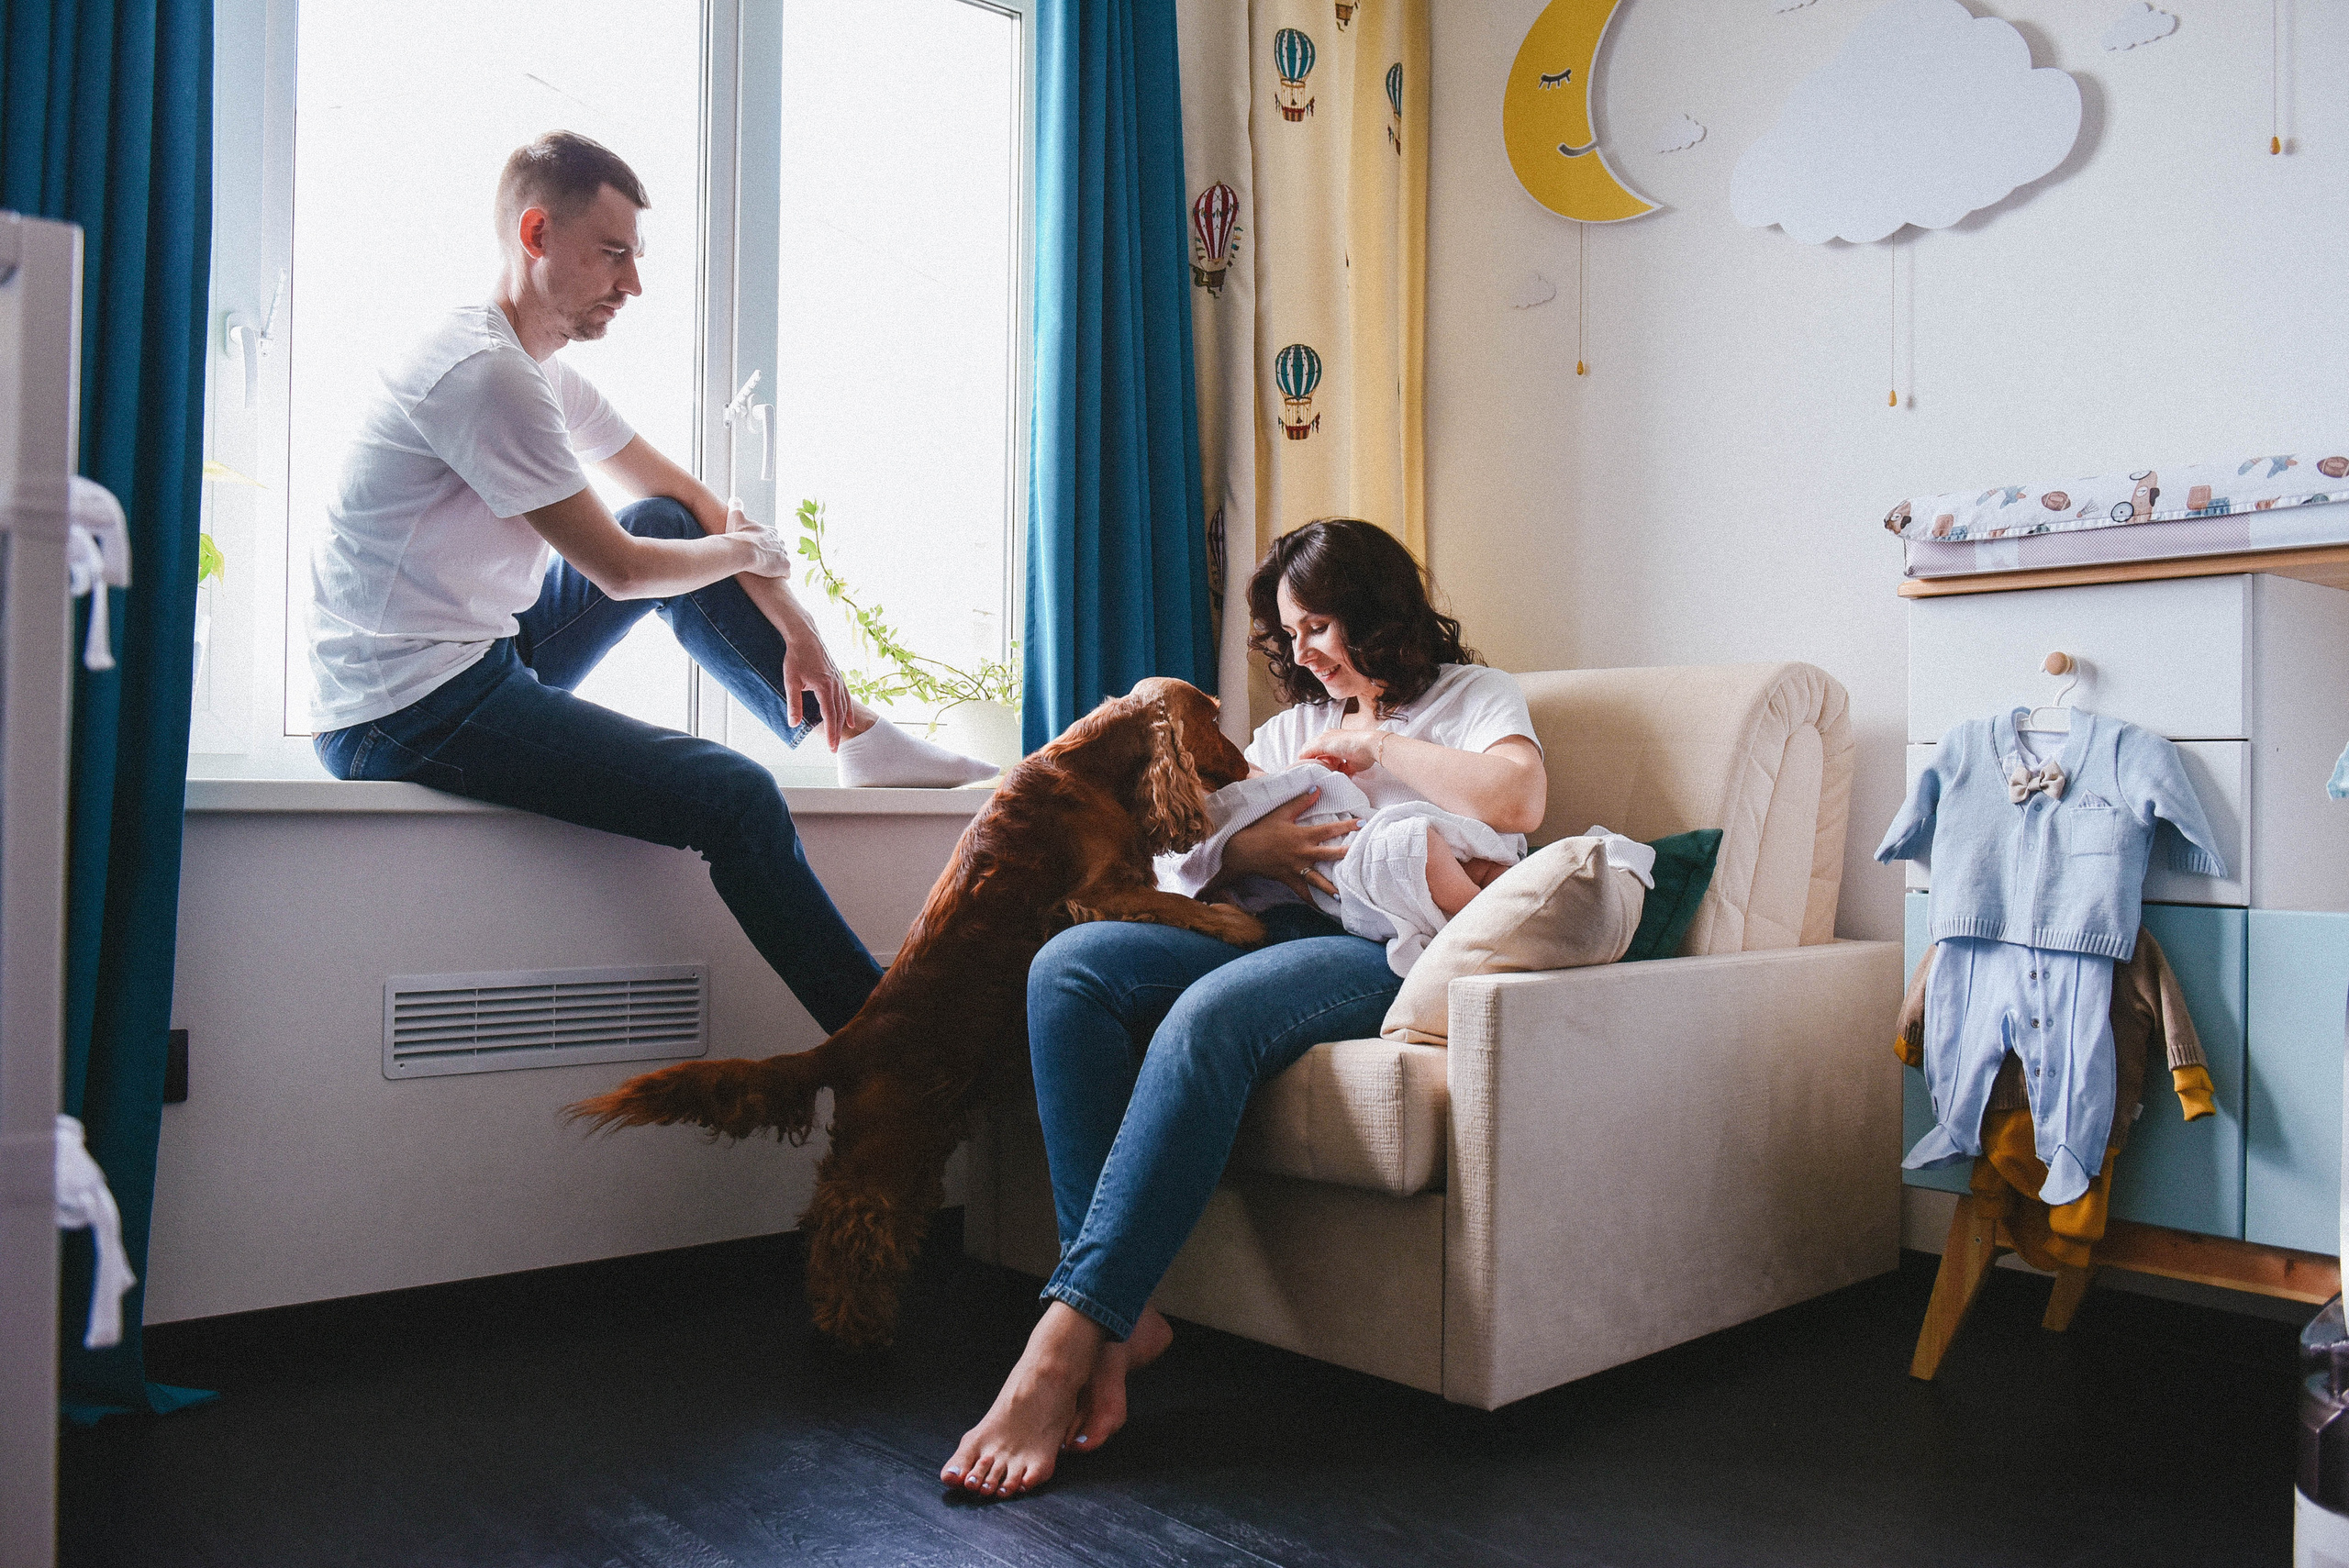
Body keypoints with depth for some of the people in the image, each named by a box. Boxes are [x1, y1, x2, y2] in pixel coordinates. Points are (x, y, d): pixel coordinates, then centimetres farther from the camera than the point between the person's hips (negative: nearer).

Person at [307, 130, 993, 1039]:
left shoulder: (540, 372, 13)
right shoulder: (484, 372, -19)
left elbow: (689, 499, 14)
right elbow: (618, 570, -15)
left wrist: (794, 631, 7)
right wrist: (748, 550, 3)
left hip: (475, 663, 10)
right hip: (403, 714, -10)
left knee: (670, 523, 12)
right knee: (733, 796, -19)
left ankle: (854, 736, 13)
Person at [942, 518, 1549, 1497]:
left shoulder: (1473, 697, 17)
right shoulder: (1292, 726, 32)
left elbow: (1519, 800, -8)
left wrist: (1375, 744, 1)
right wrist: (1242, 851, -1)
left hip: (1392, 951, -6)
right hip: (1277, 935, 6)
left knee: (1208, 1017, -37)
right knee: (1069, 966, -23)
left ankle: (1064, 1341, -38)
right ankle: (1123, 1314, -29)